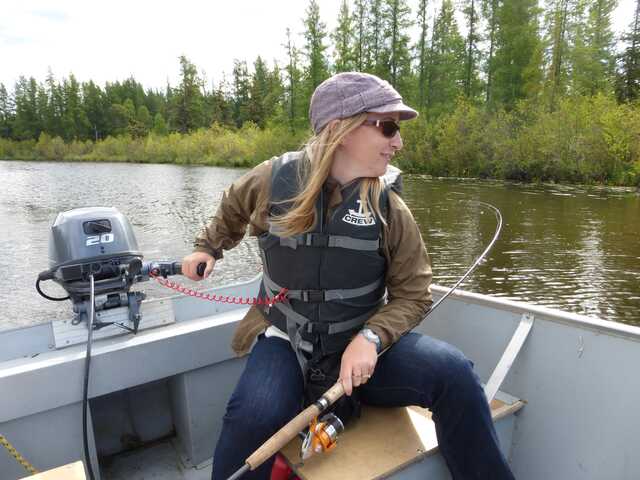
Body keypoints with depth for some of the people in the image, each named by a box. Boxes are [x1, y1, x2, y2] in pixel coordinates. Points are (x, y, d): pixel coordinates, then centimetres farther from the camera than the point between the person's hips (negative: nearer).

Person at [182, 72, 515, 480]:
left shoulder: (389, 206, -9)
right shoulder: (274, 179, -8)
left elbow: (413, 293, -5)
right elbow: (232, 209, 17)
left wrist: (371, 337, -21)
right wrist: (208, 248, 14)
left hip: (360, 342, 1)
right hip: (286, 339, 0)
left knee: (452, 373, -24)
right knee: (255, 415, -32)